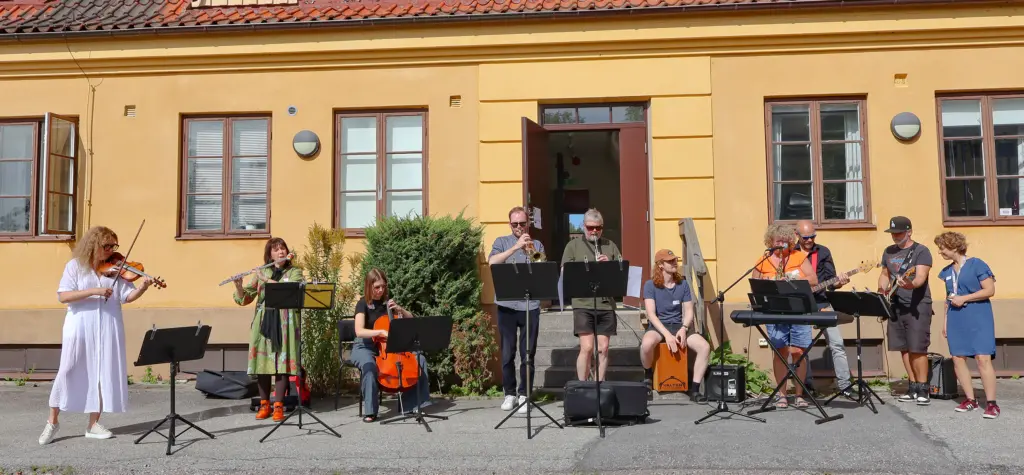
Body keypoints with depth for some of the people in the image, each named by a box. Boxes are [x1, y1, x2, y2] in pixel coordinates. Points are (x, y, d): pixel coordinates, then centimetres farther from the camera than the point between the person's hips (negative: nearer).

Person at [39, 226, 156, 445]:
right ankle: (52, 422, 17)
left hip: (108, 328, 3)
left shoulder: (116, 268, 4)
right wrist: (94, 291, -22)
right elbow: (63, 296, -12)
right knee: (68, 371, 1)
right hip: (80, 327, -2)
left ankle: (93, 424, 15)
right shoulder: (75, 266, -1)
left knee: (104, 372, 5)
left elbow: (127, 297, -2)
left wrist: (143, 287, -22)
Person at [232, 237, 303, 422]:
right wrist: (239, 286, -11)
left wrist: (267, 280, -15)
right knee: (262, 362, 2)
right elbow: (244, 299, 8)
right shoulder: (262, 272, 11)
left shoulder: (295, 272, 5)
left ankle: (279, 406, 2)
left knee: (282, 363, -4)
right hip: (263, 323, 2)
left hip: (285, 323, -2)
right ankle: (264, 405, 14)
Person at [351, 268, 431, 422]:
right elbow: (359, 331, -25)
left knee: (419, 359, -14)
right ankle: (370, 411, -29)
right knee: (369, 365, -40)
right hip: (365, 347, -5)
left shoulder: (387, 302, 7)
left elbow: (411, 320, 11)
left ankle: (411, 402, -8)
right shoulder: (363, 304, -9)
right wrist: (381, 332, -38)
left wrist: (400, 309, -8)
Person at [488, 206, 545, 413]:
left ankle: (524, 394, 11)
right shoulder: (502, 242, 8)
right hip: (507, 305, -1)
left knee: (528, 353, 2)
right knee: (507, 353, 4)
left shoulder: (537, 245, 12)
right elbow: (492, 262, -12)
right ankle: (509, 393, 15)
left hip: (530, 305, 1)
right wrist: (516, 247, -19)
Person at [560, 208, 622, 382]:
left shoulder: (610, 246, 14)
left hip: (606, 304, 3)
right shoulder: (573, 245, 7)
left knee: (603, 349, 5)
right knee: (587, 348, -8)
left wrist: (610, 264, -8)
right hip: (583, 304, -3)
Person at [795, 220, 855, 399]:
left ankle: (844, 385, 2)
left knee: (837, 343, -5)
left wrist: (838, 282, -18)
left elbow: (830, 281, 2)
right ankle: (807, 385, 16)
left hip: (821, 303, 0)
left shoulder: (823, 252, 6)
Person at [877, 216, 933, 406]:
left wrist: (911, 284, -43)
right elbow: (884, 274, 22)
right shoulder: (888, 252, 12)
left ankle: (923, 389, 0)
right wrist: (882, 289, 3)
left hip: (918, 305, -7)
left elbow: (921, 277, -21)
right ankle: (913, 387, 18)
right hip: (896, 306, 7)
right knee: (904, 348, 9)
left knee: (917, 348, -8)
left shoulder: (921, 251, -8)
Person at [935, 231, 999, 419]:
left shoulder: (976, 264, -7)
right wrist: (945, 320, 16)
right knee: (957, 359, 3)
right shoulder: (947, 271, 12)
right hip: (956, 321, 7)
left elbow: (990, 290, -11)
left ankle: (991, 403, -6)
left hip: (978, 319, -6)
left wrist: (964, 299, -15)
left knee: (983, 358, -11)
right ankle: (970, 399, 13)